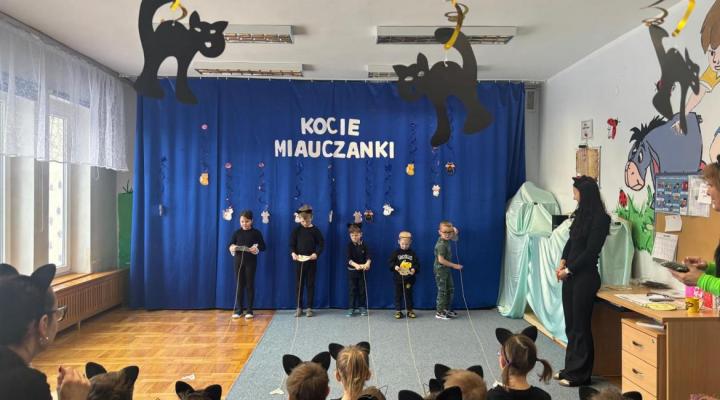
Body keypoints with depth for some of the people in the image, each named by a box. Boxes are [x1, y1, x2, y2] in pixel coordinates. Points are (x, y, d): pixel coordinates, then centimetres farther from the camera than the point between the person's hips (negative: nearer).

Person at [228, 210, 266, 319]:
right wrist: (232, 248, -17)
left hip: (251, 261, -2)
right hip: (238, 260, 2)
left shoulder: (256, 233, 0)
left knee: (250, 285, 2)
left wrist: (256, 248, -21)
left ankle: (249, 310, 9)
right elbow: (230, 246, 6)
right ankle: (238, 310, 14)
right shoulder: (237, 233, 6)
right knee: (239, 285, 6)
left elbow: (263, 246, -1)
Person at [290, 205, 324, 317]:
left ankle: (309, 308, 12)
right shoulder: (297, 230, 1)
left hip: (311, 261, -1)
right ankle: (299, 307, 13)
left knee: (310, 284, 4)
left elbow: (321, 243, -1)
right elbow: (292, 243, 3)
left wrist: (316, 253, -17)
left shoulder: (315, 230, -2)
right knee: (298, 284, 4)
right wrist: (293, 253, -15)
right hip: (299, 261, 1)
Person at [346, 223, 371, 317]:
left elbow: (368, 256, -12)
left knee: (362, 290, 7)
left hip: (362, 270, 1)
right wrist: (356, 265, -36)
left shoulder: (364, 245, -2)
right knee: (352, 290, 2)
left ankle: (361, 307, 18)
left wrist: (367, 263, -35)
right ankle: (351, 308, 8)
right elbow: (349, 259, -18)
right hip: (352, 270, -1)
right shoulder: (349, 246, -7)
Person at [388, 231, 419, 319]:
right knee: (398, 295, 6)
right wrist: (395, 267, -24)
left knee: (409, 295, 9)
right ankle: (398, 311, 15)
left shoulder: (412, 253, 2)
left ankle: (410, 310, 20)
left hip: (409, 279, 1)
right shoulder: (396, 253, -1)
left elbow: (417, 264, 0)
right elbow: (391, 263, -4)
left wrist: (414, 269, -19)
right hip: (398, 279, -1)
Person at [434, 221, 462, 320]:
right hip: (440, 270, -9)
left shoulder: (446, 240, 1)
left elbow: (455, 239, 23)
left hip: (446, 270, 9)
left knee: (450, 289, 17)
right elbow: (441, 260, -26)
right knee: (442, 291, -1)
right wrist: (454, 265, -18)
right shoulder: (441, 244, -24)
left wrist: (455, 233, 1)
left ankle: (447, 309, 29)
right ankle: (439, 312, 9)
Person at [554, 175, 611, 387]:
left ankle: (580, 374, 12)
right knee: (570, 324, 12)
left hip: (585, 277, -8)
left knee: (580, 325, 1)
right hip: (571, 275, 8)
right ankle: (570, 368, 23)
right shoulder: (581, 213, 11)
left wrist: (568, 270, -9)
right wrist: (562, 262, 0)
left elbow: (590, 251, -15)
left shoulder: (600, 218, -12)